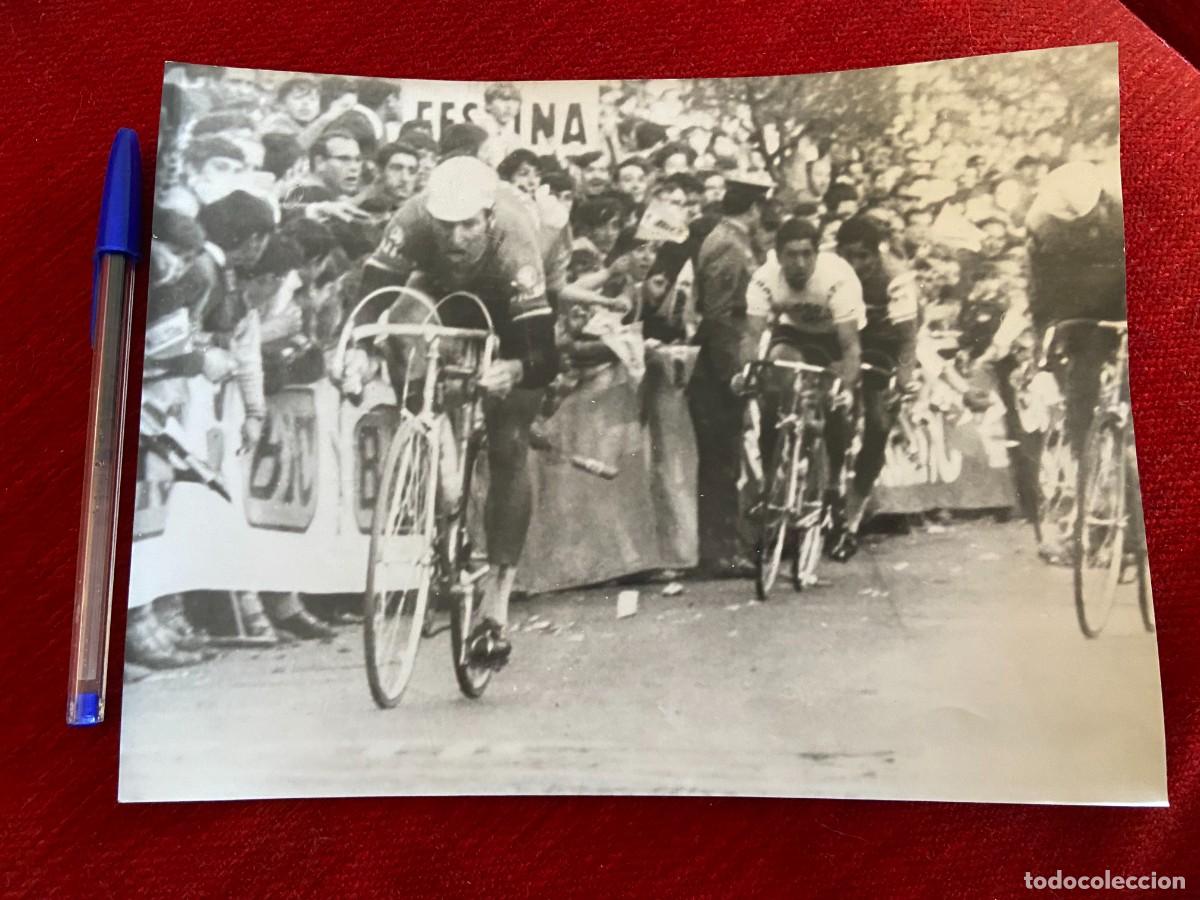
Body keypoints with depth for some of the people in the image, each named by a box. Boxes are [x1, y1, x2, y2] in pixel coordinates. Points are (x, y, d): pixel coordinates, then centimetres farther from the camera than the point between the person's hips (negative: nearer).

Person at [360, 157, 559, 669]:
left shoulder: (514, 242, -41)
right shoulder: (415, 218, -35)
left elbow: (544, 357, -46)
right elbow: (371, 295, -38)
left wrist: (518, 371, -67)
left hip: (507, 319, -4)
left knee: (508, 449, -13)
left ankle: (497, 599, -7)